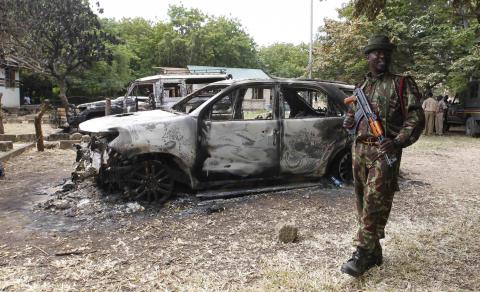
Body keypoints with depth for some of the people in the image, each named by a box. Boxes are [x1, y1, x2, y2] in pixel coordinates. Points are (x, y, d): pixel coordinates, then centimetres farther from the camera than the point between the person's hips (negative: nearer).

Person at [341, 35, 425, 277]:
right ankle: (374, 252, 21)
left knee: (374, 202, -11)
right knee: (363, 202, 9)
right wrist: (348, 122, 2)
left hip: (384, 151, -6)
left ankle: (363, 253, -3)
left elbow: (416, 118, -5)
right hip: (359, 150, 6)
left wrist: (398, 142, -21)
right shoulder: (362, 88, 18)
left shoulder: (402, 84, 2)